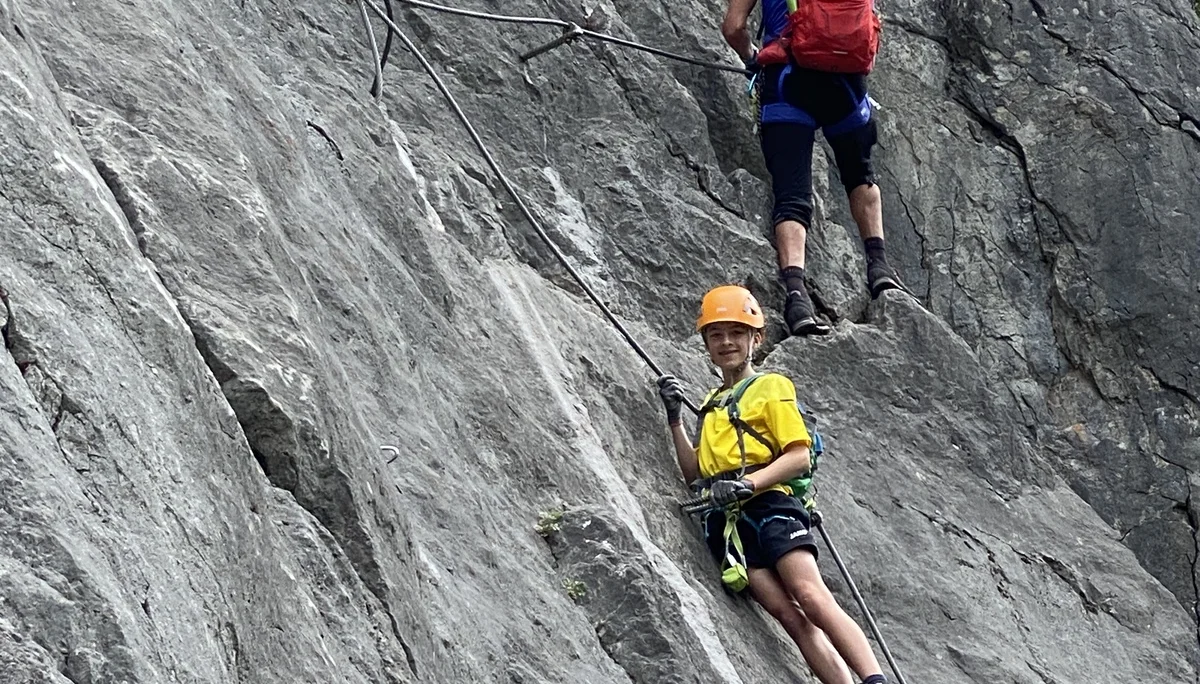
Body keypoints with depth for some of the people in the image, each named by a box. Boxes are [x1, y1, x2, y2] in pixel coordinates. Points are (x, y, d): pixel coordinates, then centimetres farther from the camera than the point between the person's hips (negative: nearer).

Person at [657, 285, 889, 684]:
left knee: (811, 598, -22)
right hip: (726, 520, 4)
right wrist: (675, 419, 14)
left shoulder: (771, 386, 9)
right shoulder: (711, 403, 27)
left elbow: (799, 457, -2)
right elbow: (695, 472, 24)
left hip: (767, 505, -4)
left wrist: (748, 484, -15)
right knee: (786, 614, -13)